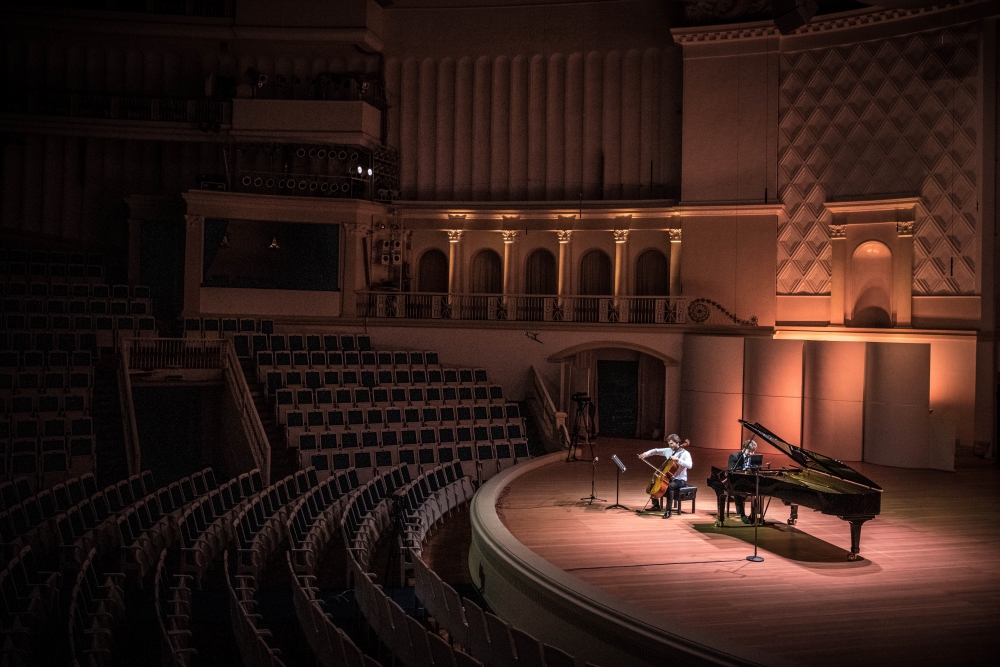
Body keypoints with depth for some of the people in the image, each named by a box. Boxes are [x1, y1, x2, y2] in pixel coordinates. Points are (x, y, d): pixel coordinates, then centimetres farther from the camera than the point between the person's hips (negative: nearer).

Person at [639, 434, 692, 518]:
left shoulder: (685, 453, -14)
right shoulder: (668, 450, 5)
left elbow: (689, 465, -30)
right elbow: (656, 450, 12)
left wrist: (677, 459, -35)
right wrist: (646, 454, -4)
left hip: (680, 480, -8)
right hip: (668, 478, 8)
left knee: (670, 486, -36)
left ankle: (669, 510, -27)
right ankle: (656, 505, 19)